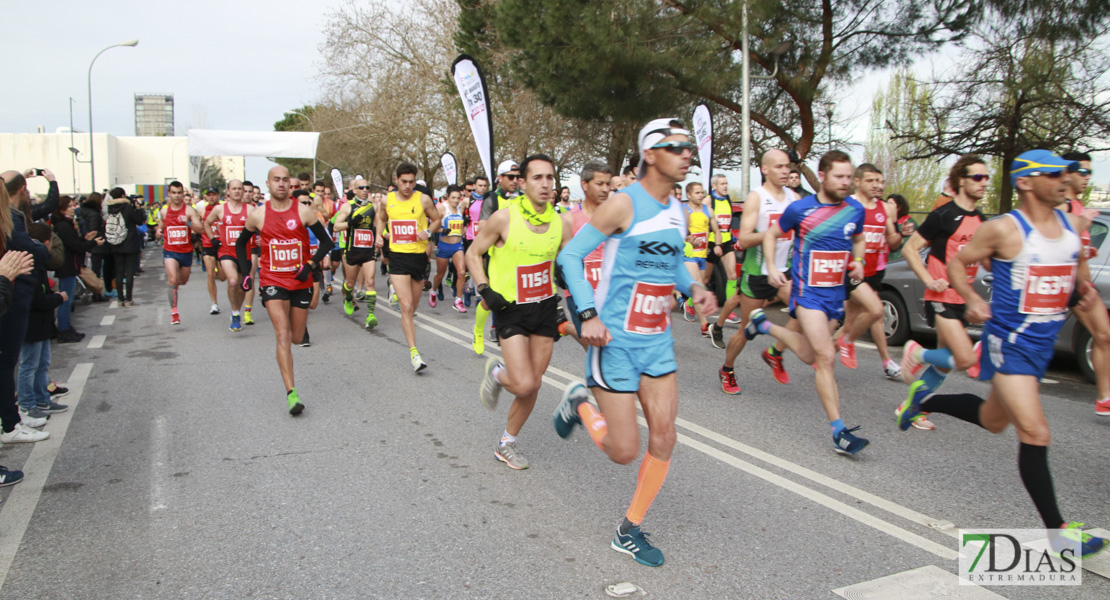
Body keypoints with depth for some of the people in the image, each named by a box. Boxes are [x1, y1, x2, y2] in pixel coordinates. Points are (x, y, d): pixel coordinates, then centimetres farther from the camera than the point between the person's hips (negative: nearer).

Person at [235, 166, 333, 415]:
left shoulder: (303, 211, -4)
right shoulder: (258, 215, -1)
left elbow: (326, 242, 0)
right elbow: (241, 243, 15)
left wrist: (310, 265, -13)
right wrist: (246, 273, 5)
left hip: (301, 282, 1)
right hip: (272, 281, -1)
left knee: (296, 338, 10)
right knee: (283, 335, -15)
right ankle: (291, 393, -18)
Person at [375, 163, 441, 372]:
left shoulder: (423, 200, -1)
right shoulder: (387, 200, 4)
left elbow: (436, 220, 9)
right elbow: (381, 219, 22)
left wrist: (428, 232, -11)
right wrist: (379, 235, 4)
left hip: (419, 255, 1)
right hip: (398, 256, -1)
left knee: (413, 306, 15)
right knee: (406, 306, -12)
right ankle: (413, 352, -12)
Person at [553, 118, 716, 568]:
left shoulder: (677, 210, 10)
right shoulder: (624, 204, -13)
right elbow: (570, 255, -11)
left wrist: (693, 286, 2)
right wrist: (589, 314, -21)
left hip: (658, 340, 7)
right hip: (616, 341, -7)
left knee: (663, 440, 3)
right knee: (624, 451, -3)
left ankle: (630, 531, 20)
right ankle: (580, 404, 28)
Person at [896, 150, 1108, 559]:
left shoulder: (1072, 223, 6)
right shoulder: (1004, 229, -13)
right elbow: (956, 262, -4)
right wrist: (973, 300, -19)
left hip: (1043, 343, 8)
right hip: (1009, 343, -7)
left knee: (993, 420, 22)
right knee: (1035, 434, -11)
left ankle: (926, 399, 44)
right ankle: (1057, 531, -2)